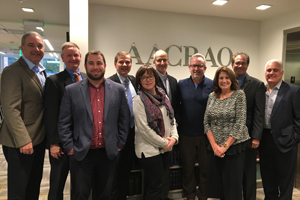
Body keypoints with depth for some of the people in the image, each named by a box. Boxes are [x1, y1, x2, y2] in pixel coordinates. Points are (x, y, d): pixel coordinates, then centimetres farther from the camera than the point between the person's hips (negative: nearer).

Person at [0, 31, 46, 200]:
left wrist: (47, 134, 9)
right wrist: (23, 141, -23)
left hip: (39, 139, 8)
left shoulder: (42, 72, 11)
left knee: (34, 185, 21)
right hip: (21, 143, -7)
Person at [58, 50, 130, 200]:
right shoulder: (71, 90, -1)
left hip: (109, 154, 2)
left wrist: (119, 144, 1)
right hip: (81, 154, -1)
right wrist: (69, 148, -5)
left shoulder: (118, 89, 2)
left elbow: (124, 120, 5)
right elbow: (63, 123, 0)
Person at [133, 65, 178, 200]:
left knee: (164, 184, 17)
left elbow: (171, 118, 10)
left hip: (166, 148, 7)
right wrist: (163, 142, -12)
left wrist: (174, 137, -5)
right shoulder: (139, 100, -12)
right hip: (149, 149, -6)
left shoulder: (162, 96, 7)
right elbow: (143, 128, -17)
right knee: (156, 186, 3)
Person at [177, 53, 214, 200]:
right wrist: (176, 129, 2)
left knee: (205, 167, 13)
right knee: (187, 167, 15)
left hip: (206, 134, -1)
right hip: (186, 134, 2)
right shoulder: (181, 84, 2)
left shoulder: (212, 85, -4)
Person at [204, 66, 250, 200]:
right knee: (215, 183, 10)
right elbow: (206, 122, 4)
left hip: (234, 146, -3)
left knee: (232, 185, 5)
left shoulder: (239, 95, -5)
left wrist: (225, 146, -12)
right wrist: (214, 145, -6)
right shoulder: (212, 96, 7)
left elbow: (240, 123, -11)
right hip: (215, 147, 4)